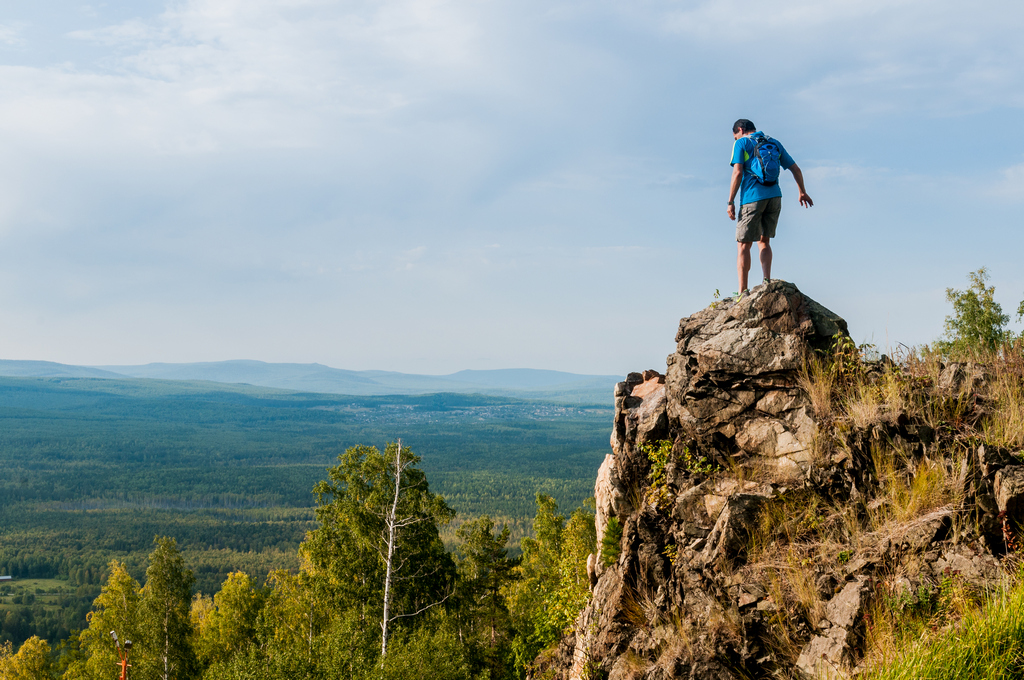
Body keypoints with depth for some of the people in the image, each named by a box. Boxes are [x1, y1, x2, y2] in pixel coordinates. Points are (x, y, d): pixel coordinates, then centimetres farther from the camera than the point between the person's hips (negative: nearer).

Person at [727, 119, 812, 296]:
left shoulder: (742, 143, 4)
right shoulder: (774, 143, 20)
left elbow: (737, 173, -9)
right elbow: (796, 169, 22)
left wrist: (730, 202, -8)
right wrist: (802, 192, 35)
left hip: (752, 197, -5)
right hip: (774, 196, 5)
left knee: (743, 245, 0)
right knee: (764, 241, 17)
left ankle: (743, 291, -6)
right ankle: (767, 281, -1)